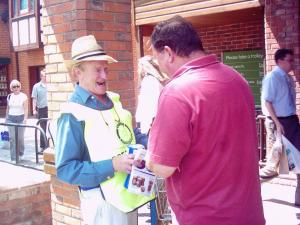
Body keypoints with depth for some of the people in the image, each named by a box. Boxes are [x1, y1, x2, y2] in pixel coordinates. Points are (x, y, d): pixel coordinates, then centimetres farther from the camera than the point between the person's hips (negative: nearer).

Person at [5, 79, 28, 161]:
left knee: (20, 138, 5)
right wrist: (6, 118, 14)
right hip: (11, 119, 3)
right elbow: (8, 108, 15)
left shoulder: (23, 96, -4)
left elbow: (26, 109, -8)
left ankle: (21, 153, 30)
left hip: (20, 118, -2)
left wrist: (25, 119, -17)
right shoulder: (9, 96, 7)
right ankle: (13, 158, 3)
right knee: (12, 138, -1)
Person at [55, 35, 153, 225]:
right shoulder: (73, 114, -16)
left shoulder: (113, 100, 5)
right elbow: (65, 169, -18)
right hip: (103, 200, -7)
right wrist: (112, 165, -24)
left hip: (129, 193, 7)